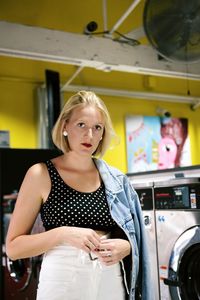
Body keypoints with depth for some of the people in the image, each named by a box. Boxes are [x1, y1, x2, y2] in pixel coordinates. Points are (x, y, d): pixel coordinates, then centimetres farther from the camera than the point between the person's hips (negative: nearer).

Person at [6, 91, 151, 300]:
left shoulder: (116, 180, 4)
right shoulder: (41, 175, -5)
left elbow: (134, 237, 14)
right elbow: (13, 247, -5)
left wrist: (125, 247, -9)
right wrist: (63, 234, -20)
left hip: (112, 282, 4)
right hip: (63, 281, -3)